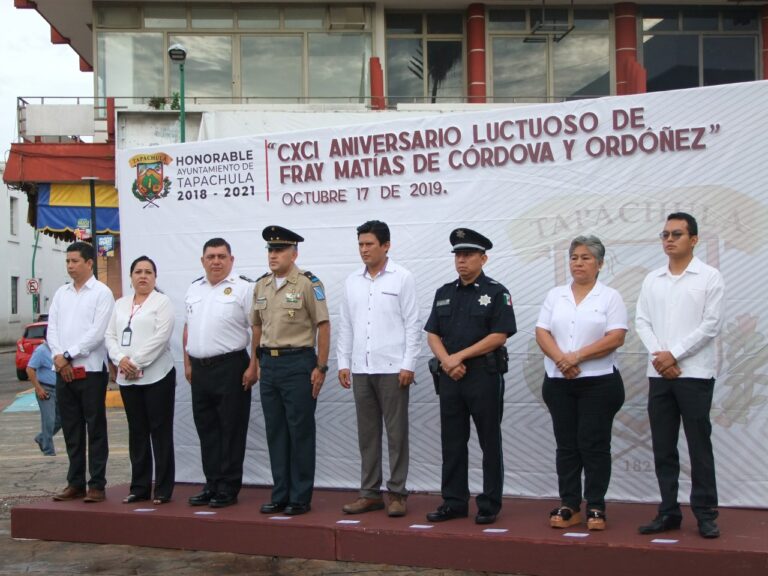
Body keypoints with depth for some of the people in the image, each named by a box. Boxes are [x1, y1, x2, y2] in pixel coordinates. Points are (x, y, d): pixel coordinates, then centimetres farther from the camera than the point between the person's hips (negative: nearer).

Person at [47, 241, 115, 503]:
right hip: (63, 371, 6)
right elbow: (52, 328, 8)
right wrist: (58, 357, -8)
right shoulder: (61, 293, 15)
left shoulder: (102, 293, -3)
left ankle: (97, 485, 6)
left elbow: (97, 332, -12)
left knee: (95, 429, 1)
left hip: (91, 370, -6)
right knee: (71, 430, 11)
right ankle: (75, 483, 19)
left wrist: (69, 355, -13)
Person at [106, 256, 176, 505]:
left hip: (156, 375, -5)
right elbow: (110, 336, 10)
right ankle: (139, 486, 17)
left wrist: (136, 362, -16)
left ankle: (163, 489, 4)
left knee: (160, 431, -2)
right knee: (137, 433, 10)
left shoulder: (162, 302, -1)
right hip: (127, 378, 5)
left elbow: (160, 338, -12)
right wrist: (120, 359, -8)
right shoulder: (120, 304, 16)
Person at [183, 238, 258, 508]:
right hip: (200, 369, 6)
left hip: (230, 368, -6)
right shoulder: (193, 290, 14)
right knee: (206, 429, 12)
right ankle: (212, 484, 22)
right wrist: (187, 363, 14)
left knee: (231, 430, 0)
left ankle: (229, 487, 9)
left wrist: (253, 367, -15)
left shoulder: (242, 289, -6)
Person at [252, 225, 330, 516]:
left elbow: (323, 326, -8)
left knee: (300, 431, 1)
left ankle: (300, 498, 11)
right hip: (269, 364, 6)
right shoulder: (261, 285, 11)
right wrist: (257, 362, 14)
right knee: (275, 432, 11)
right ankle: (280, 495, 21)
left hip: (298, 363, -6)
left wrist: (321, 367, -11)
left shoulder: (308, 283, -8)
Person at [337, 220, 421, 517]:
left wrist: (408, 365, -10)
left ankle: (397, 494, 10)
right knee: (367, 434, 10)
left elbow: (412, 325, -5)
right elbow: (345, 326, 13)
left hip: (392, 368, -4)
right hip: (361, 369, 5)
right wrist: (343, 363, 8)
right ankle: (370, 493, 18)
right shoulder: (352, 281, 11)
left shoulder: (402, 278, -2)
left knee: (396, 433, 1)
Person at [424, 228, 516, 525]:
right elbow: (432, 334, 10)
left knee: (490, 443, 3)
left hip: (484, 376, -5)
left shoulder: (496, 293, -3)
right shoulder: (444, 294, 13)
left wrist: (459, 356, -13)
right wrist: (447, 361, -9)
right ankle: (454, 502, 18)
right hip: (450, 377, 5)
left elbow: (499, 336, -11)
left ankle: (490, 505, 11)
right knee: (452, 443, 9)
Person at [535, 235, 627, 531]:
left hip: (598, 382, -3)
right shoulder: (555, 295, 11)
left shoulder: (610, 297, 0)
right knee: (566, 445, 7)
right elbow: (542, 333, 3)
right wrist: (561, 358, -15)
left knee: (594, 445, 0)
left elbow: (616, 337, -10)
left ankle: (596, 508, 9)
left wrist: (578, 356, -17)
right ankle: (569, 506, 14)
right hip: (558, 382, 4)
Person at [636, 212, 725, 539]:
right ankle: (669, 512, 15)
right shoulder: (652, 280, 12)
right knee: (663, 447, 7)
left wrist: (674, 354, -12)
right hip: (658, 374, 4)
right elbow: (642, 321, 7)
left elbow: (712, 324, -8)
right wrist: (657, 354, -10)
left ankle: (706, 514, 10)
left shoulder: (709, 277, -1)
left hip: (695, 374, -4)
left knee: (699, 446, 0)